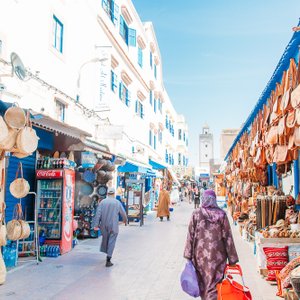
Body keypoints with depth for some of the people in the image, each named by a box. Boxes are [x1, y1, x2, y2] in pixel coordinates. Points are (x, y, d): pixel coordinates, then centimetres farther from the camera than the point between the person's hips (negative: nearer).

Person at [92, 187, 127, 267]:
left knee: (105, 238, 23)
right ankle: (108, 260, -4)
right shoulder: (117, 203, -3)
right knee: (111, 242, 0)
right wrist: (125, 220, 27)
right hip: (113, 226, -3)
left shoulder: (102, 202, -1)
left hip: (104, 225, 3)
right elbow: (123, 213, 7)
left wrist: (96, 225, -9)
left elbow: (98, 214, -8)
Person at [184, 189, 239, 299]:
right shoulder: (221, 214, -5)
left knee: (203, 283, 19)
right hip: (217, 255, -1)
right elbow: (227, 237, -3)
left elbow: (191, 235, -4)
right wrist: (232, 259, 4)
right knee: (214, 284, 5)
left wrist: (188, 255, 3)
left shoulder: (196, 214, -5)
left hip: (200, 254, 1)